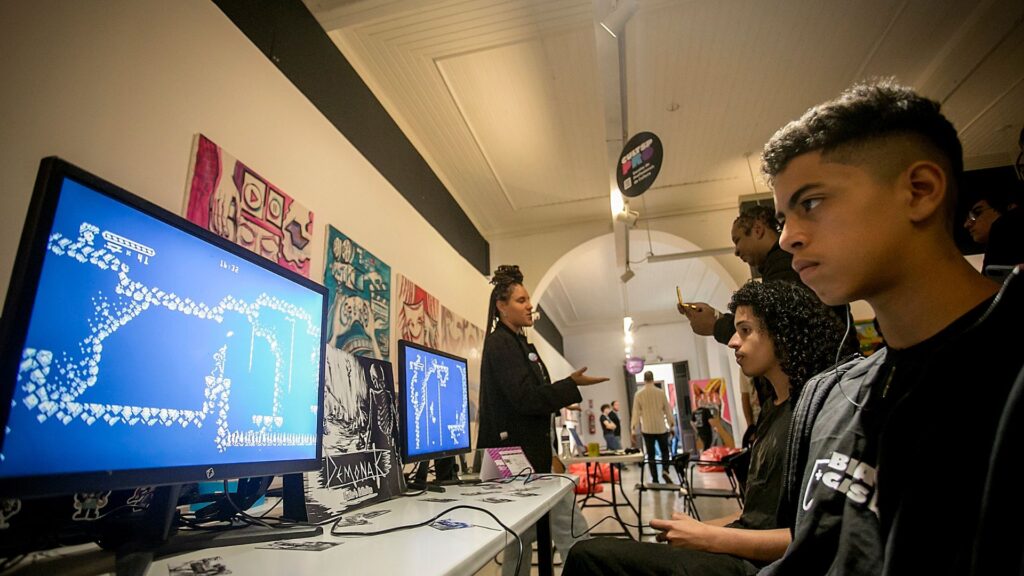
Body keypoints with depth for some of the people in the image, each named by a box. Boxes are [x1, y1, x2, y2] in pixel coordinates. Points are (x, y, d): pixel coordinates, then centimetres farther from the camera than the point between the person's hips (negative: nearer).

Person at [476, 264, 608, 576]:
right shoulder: (501, 343, -13)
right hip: (520, 455, -10)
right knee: (574, 533, -4)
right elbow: (525, 397, -21)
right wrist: (572, 385, -21)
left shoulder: (517, 342, 17)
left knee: (522, 536, 15)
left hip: (524, 454, 10)